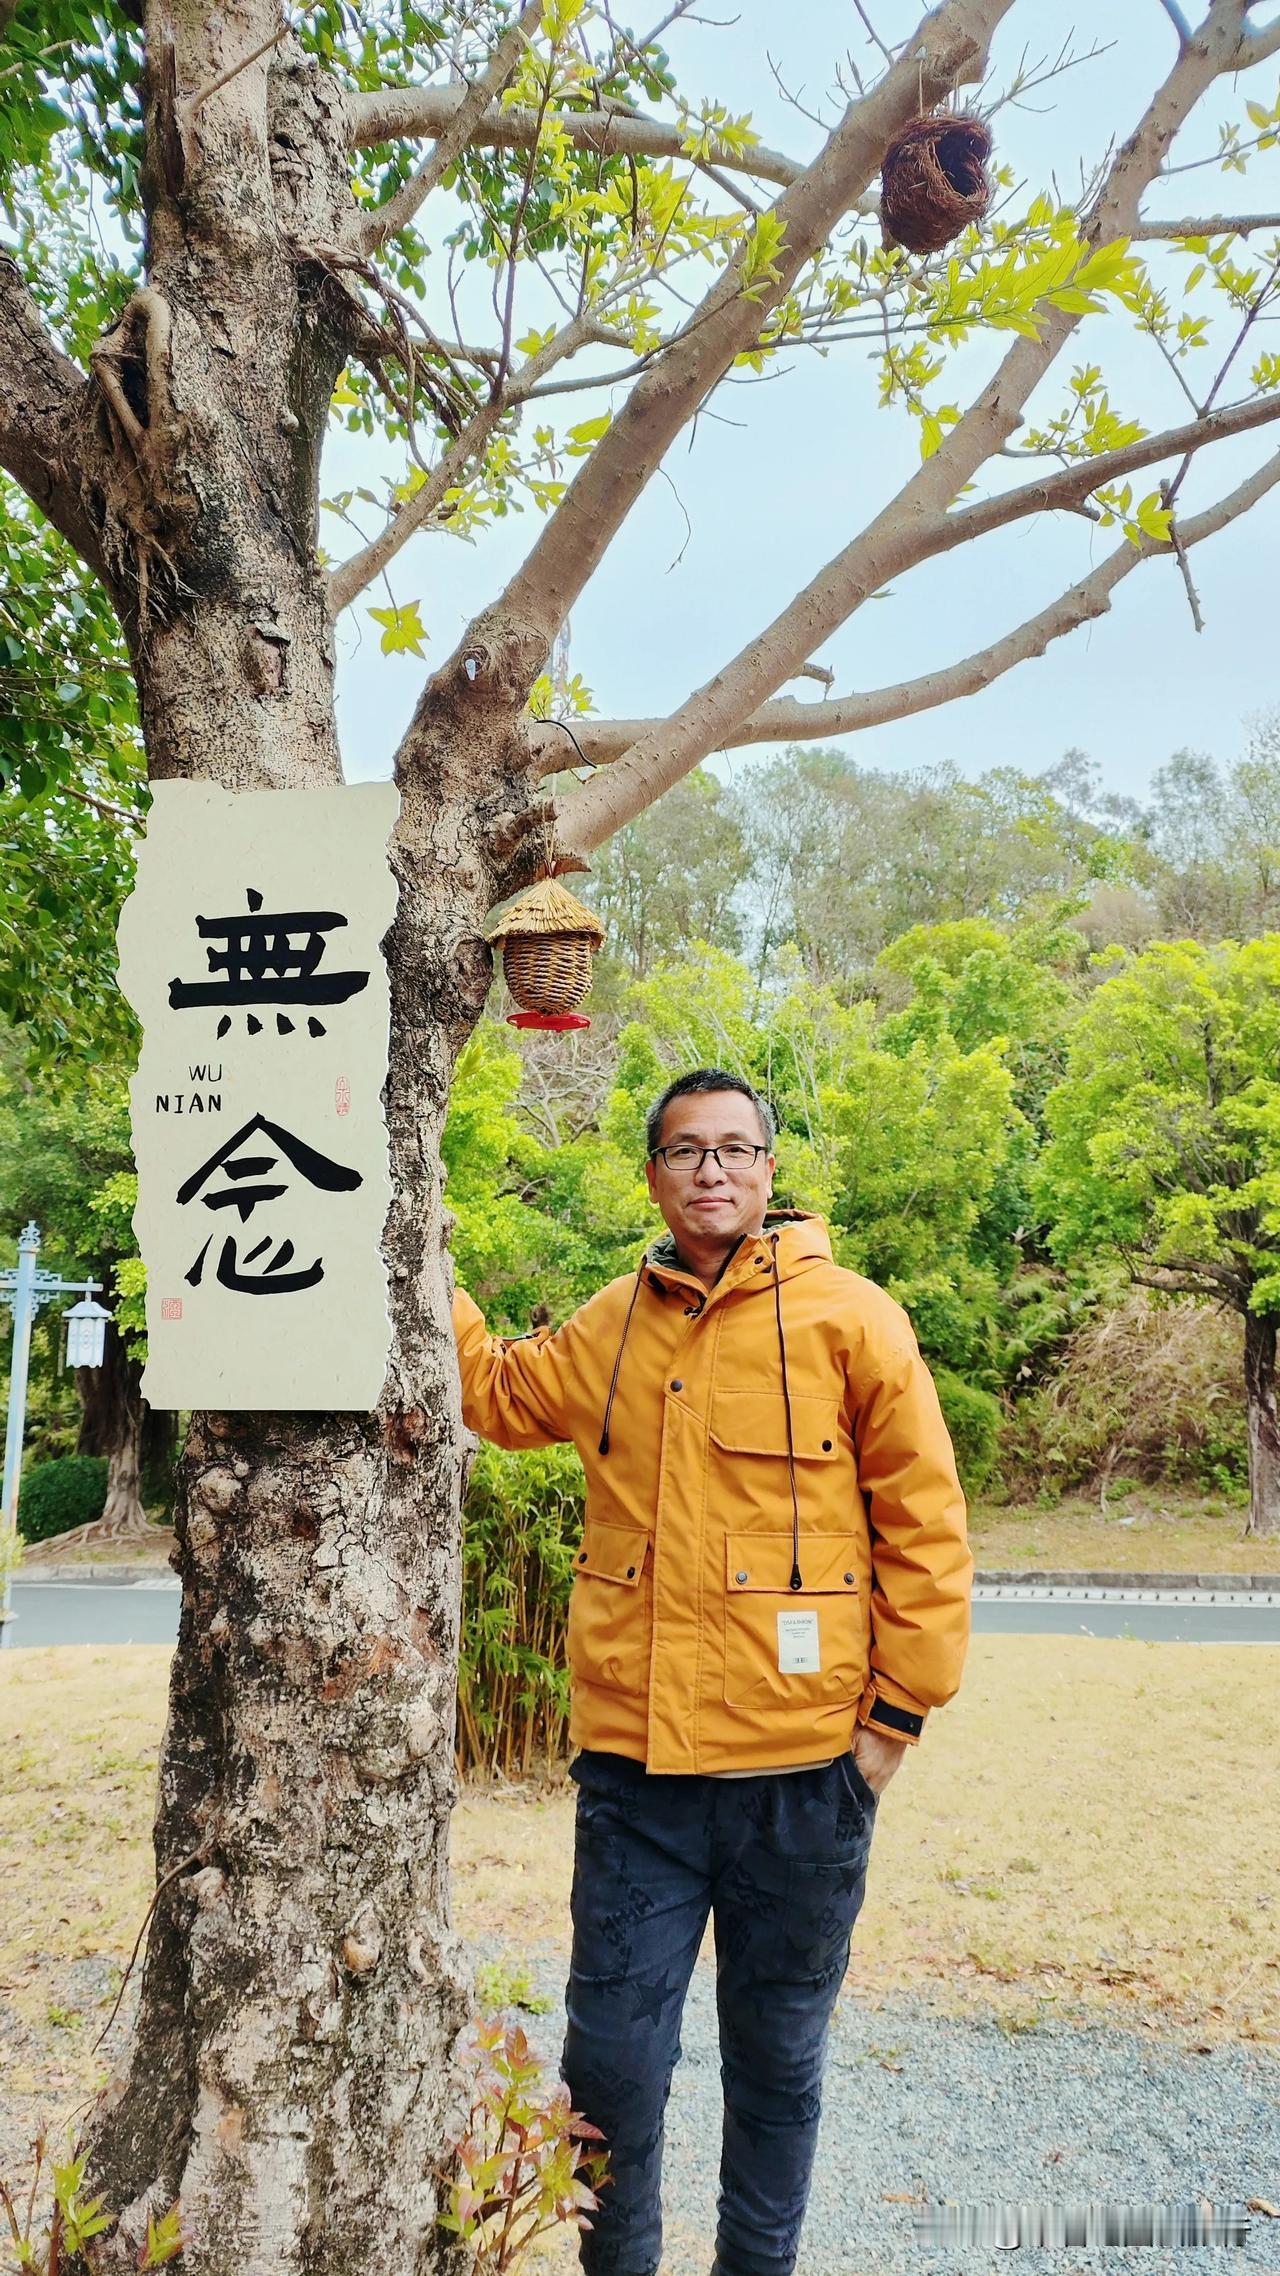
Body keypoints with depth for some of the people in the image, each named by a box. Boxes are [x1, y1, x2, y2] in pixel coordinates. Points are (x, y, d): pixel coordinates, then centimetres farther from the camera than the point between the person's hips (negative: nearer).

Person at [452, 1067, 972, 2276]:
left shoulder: (849, 1317, -6)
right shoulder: (609, 1327, 6)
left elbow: (924, 1529, -4)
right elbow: (498, 1392, 22)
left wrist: (898, 1710, -4)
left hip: (800, 1766, -2)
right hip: (634, 1762, 3)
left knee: (777, 2057, 16)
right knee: (611, 2053, 11)